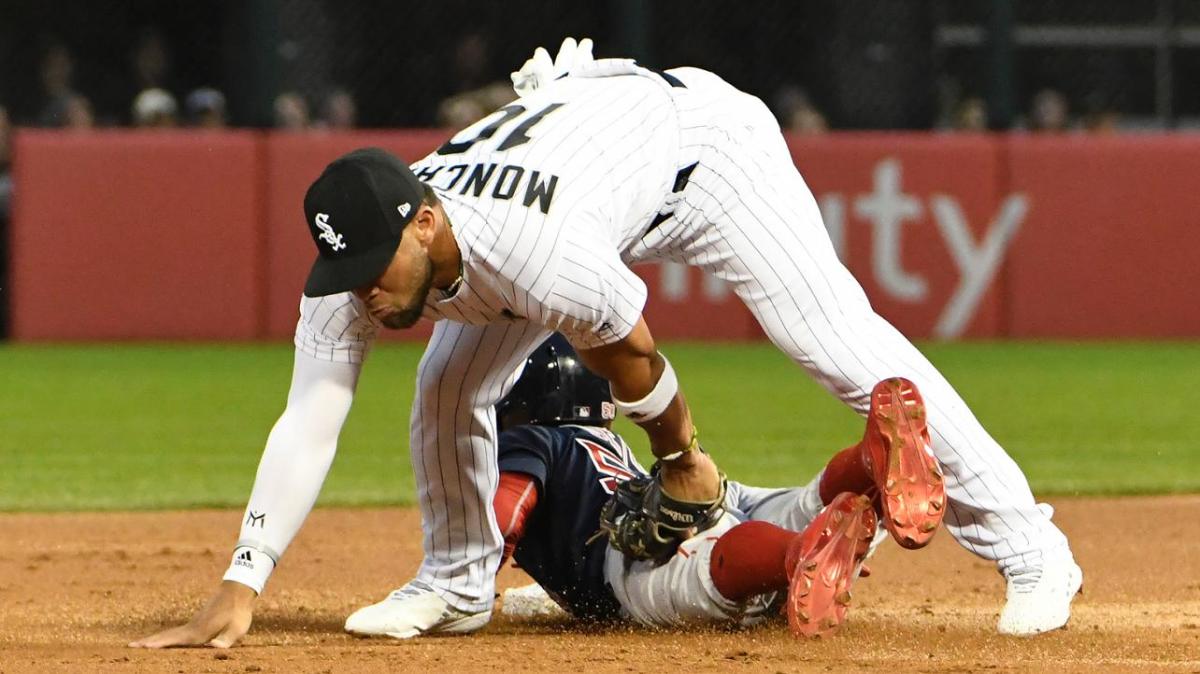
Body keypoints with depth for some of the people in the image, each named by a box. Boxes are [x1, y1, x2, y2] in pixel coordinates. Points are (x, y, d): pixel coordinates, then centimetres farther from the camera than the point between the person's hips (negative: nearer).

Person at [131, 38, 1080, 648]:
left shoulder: (533, 250, -43)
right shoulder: (361, 268, -25)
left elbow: (634, 359, -25)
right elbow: (308, 426, -26)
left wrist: (683, 459, -6)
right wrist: (242, 586, -32)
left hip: (696, 140, -7)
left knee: (842, 343, -16)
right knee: (451, 386, -1)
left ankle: (1025, 544, -14)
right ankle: (457, 585, 20)